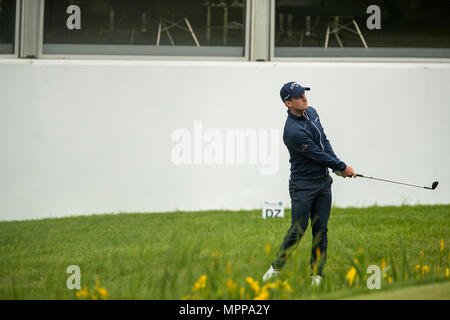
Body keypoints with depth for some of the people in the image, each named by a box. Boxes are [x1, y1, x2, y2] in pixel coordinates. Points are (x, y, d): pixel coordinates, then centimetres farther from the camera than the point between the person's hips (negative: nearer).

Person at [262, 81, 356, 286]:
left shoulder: (311, 112, 4)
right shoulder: (293, 131, -24)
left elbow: (324, 141, 12)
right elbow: (317, 154, -17)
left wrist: (336, 165, -1)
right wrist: (341, 167, -7)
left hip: (323, 181, 7)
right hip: (303, 185, -7)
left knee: (321, 230, 6)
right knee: (297, 230, -5)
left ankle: (317, 275, 10)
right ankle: (276, 268, 12)